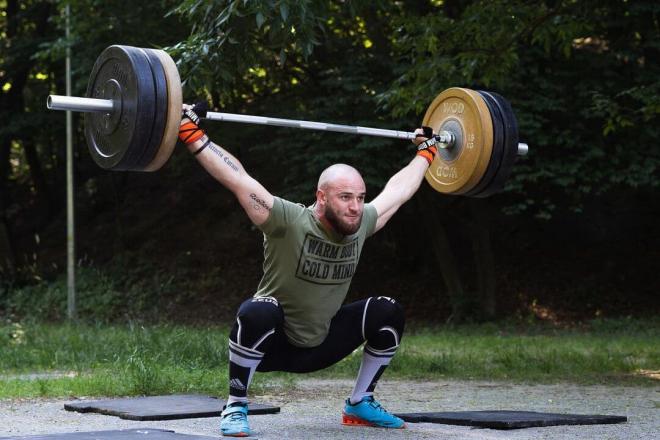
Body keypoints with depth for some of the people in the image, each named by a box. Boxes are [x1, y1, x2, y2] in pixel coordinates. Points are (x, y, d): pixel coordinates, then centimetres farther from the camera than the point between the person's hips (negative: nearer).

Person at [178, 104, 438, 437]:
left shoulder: (361, 224, -10)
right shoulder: (289, 222, -26)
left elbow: (398, 189, 8)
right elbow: (236, 178, -31)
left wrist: (426, 152, 18)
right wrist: (190, 132, -36)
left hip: (319, 345, 6)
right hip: (272, 344, -6)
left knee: (388, 312, -7)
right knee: (259, 312, -38)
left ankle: (359, 404, 9)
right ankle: (235, 407, -18)